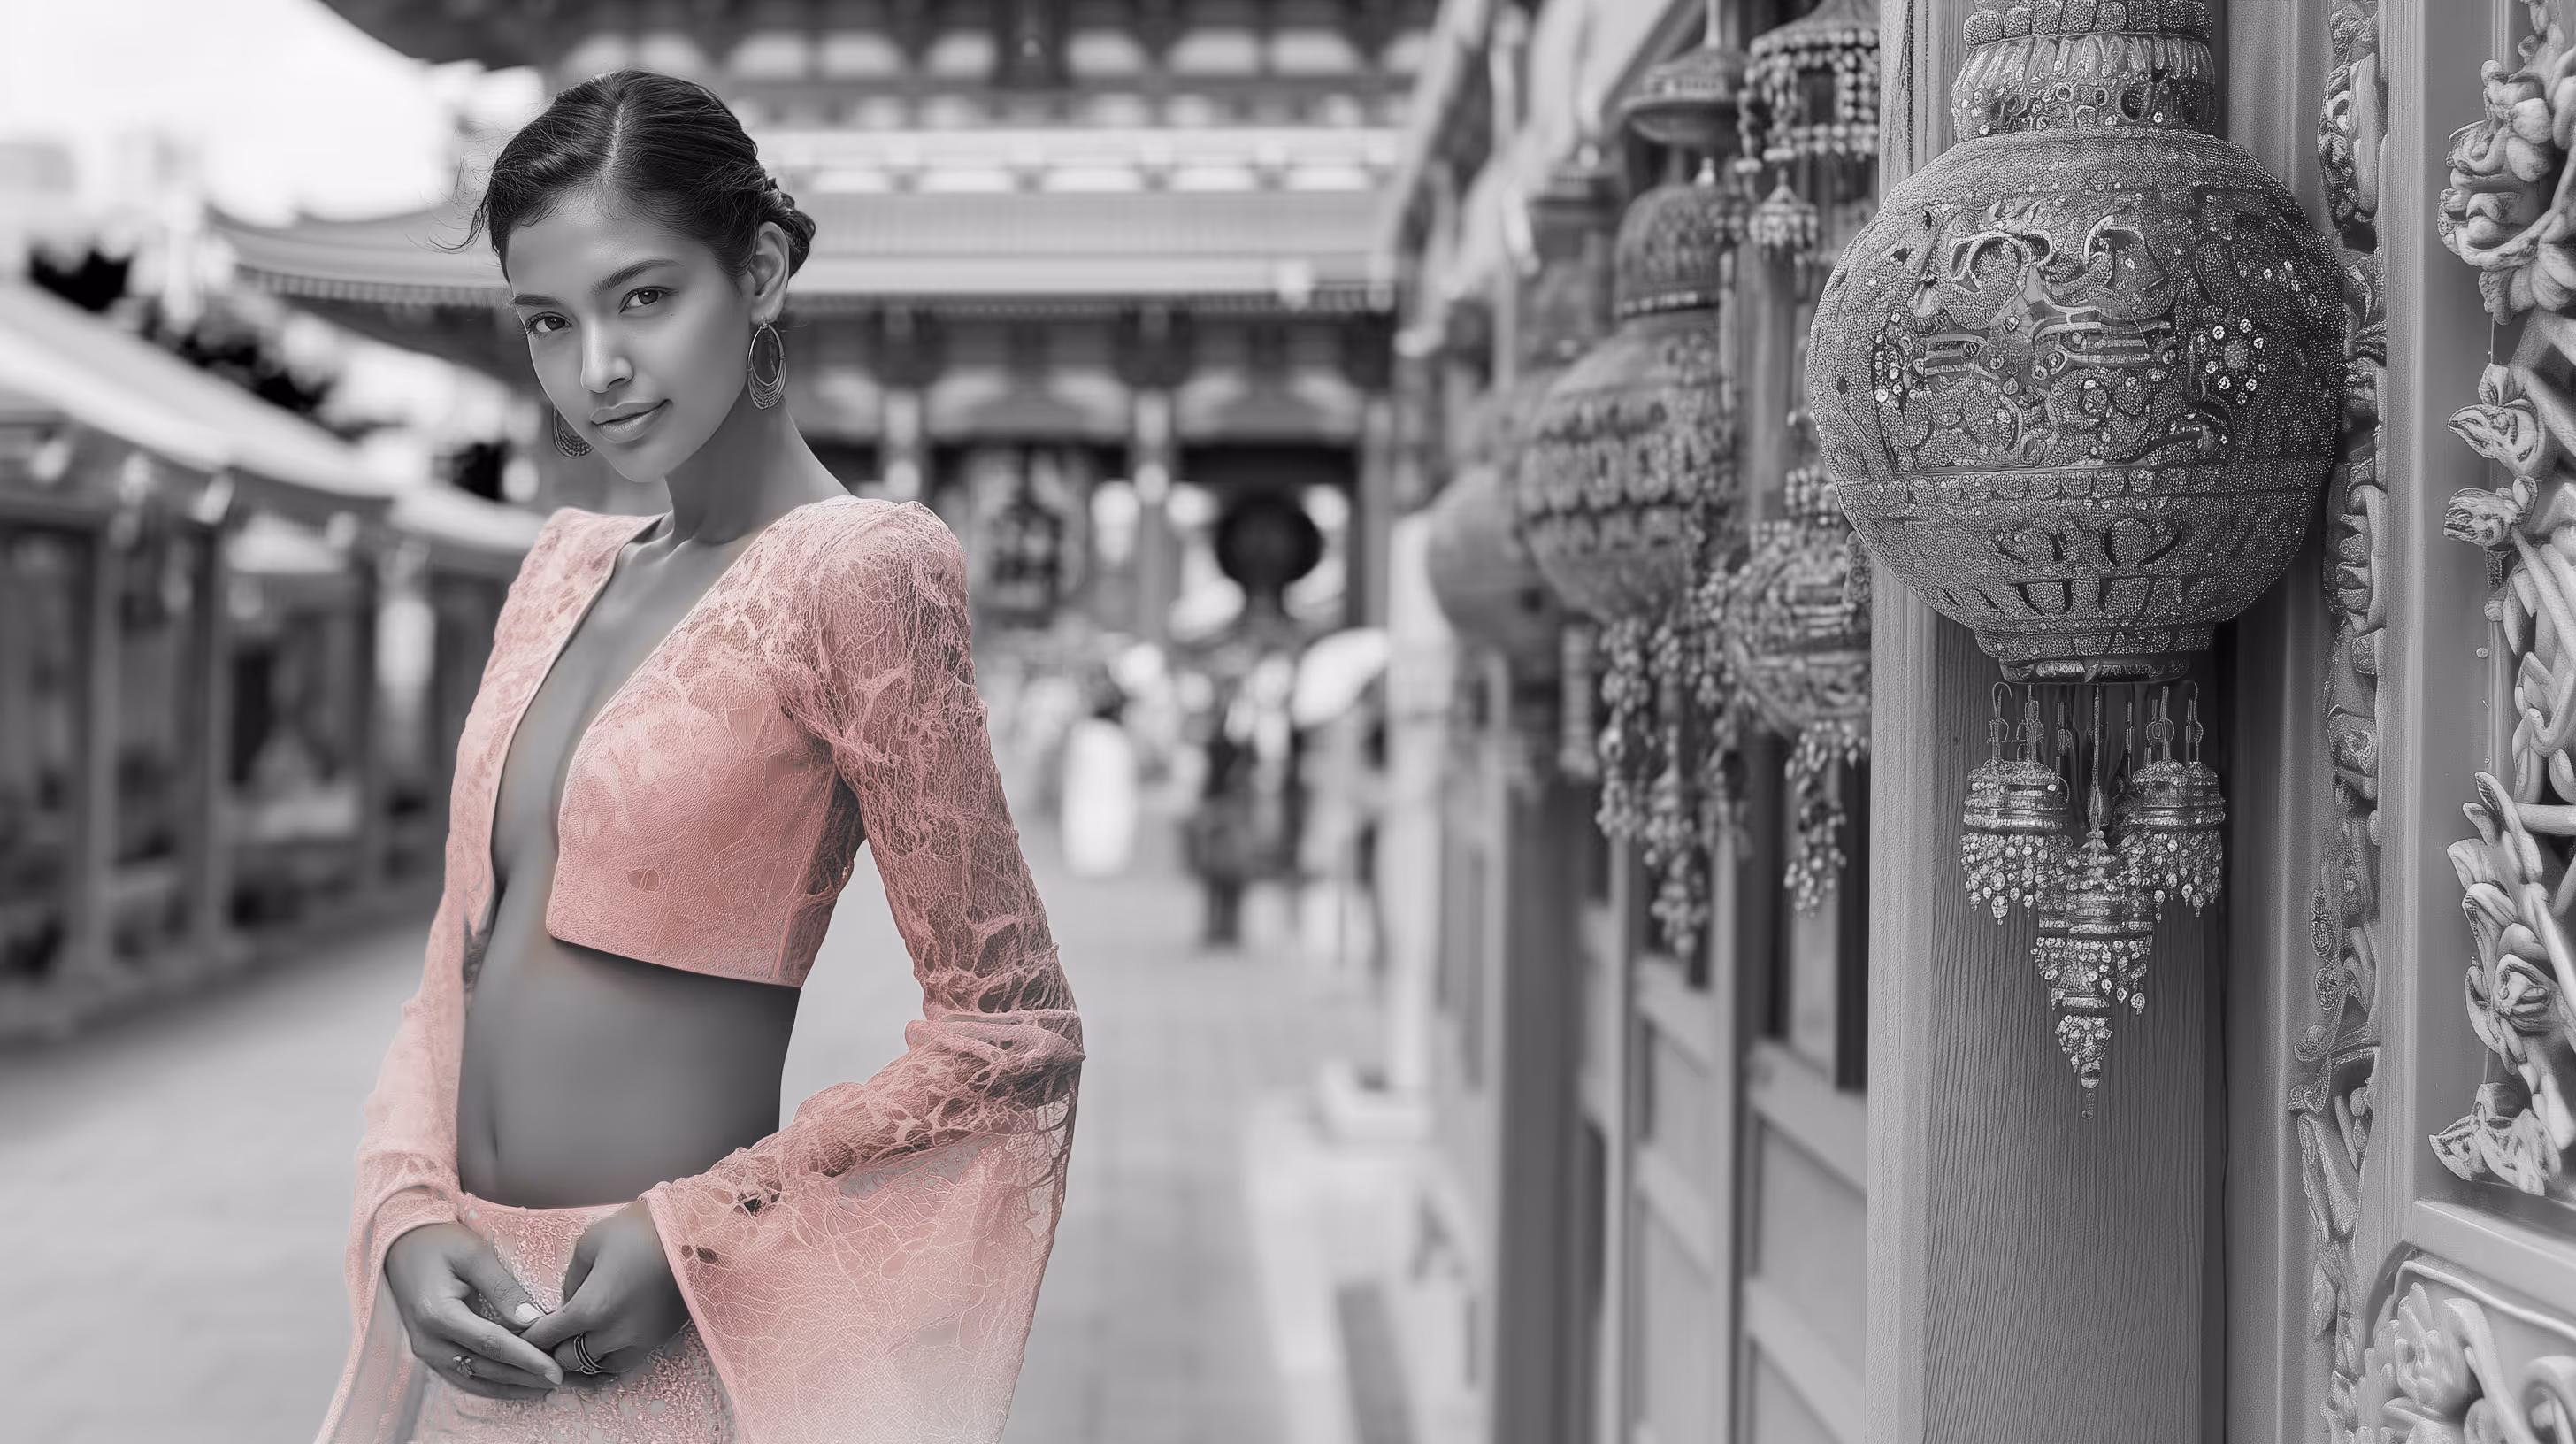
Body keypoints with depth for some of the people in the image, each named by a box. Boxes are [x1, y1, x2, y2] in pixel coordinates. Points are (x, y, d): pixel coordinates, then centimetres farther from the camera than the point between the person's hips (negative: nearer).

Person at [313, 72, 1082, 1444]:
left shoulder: (856, 570, -11)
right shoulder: (563, 566, 9)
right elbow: (460, 969, 11)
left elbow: (1011, 1033, -12)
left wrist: (691, 1230, -16)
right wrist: (407, 1219, -5)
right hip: (466, 1319, 6)